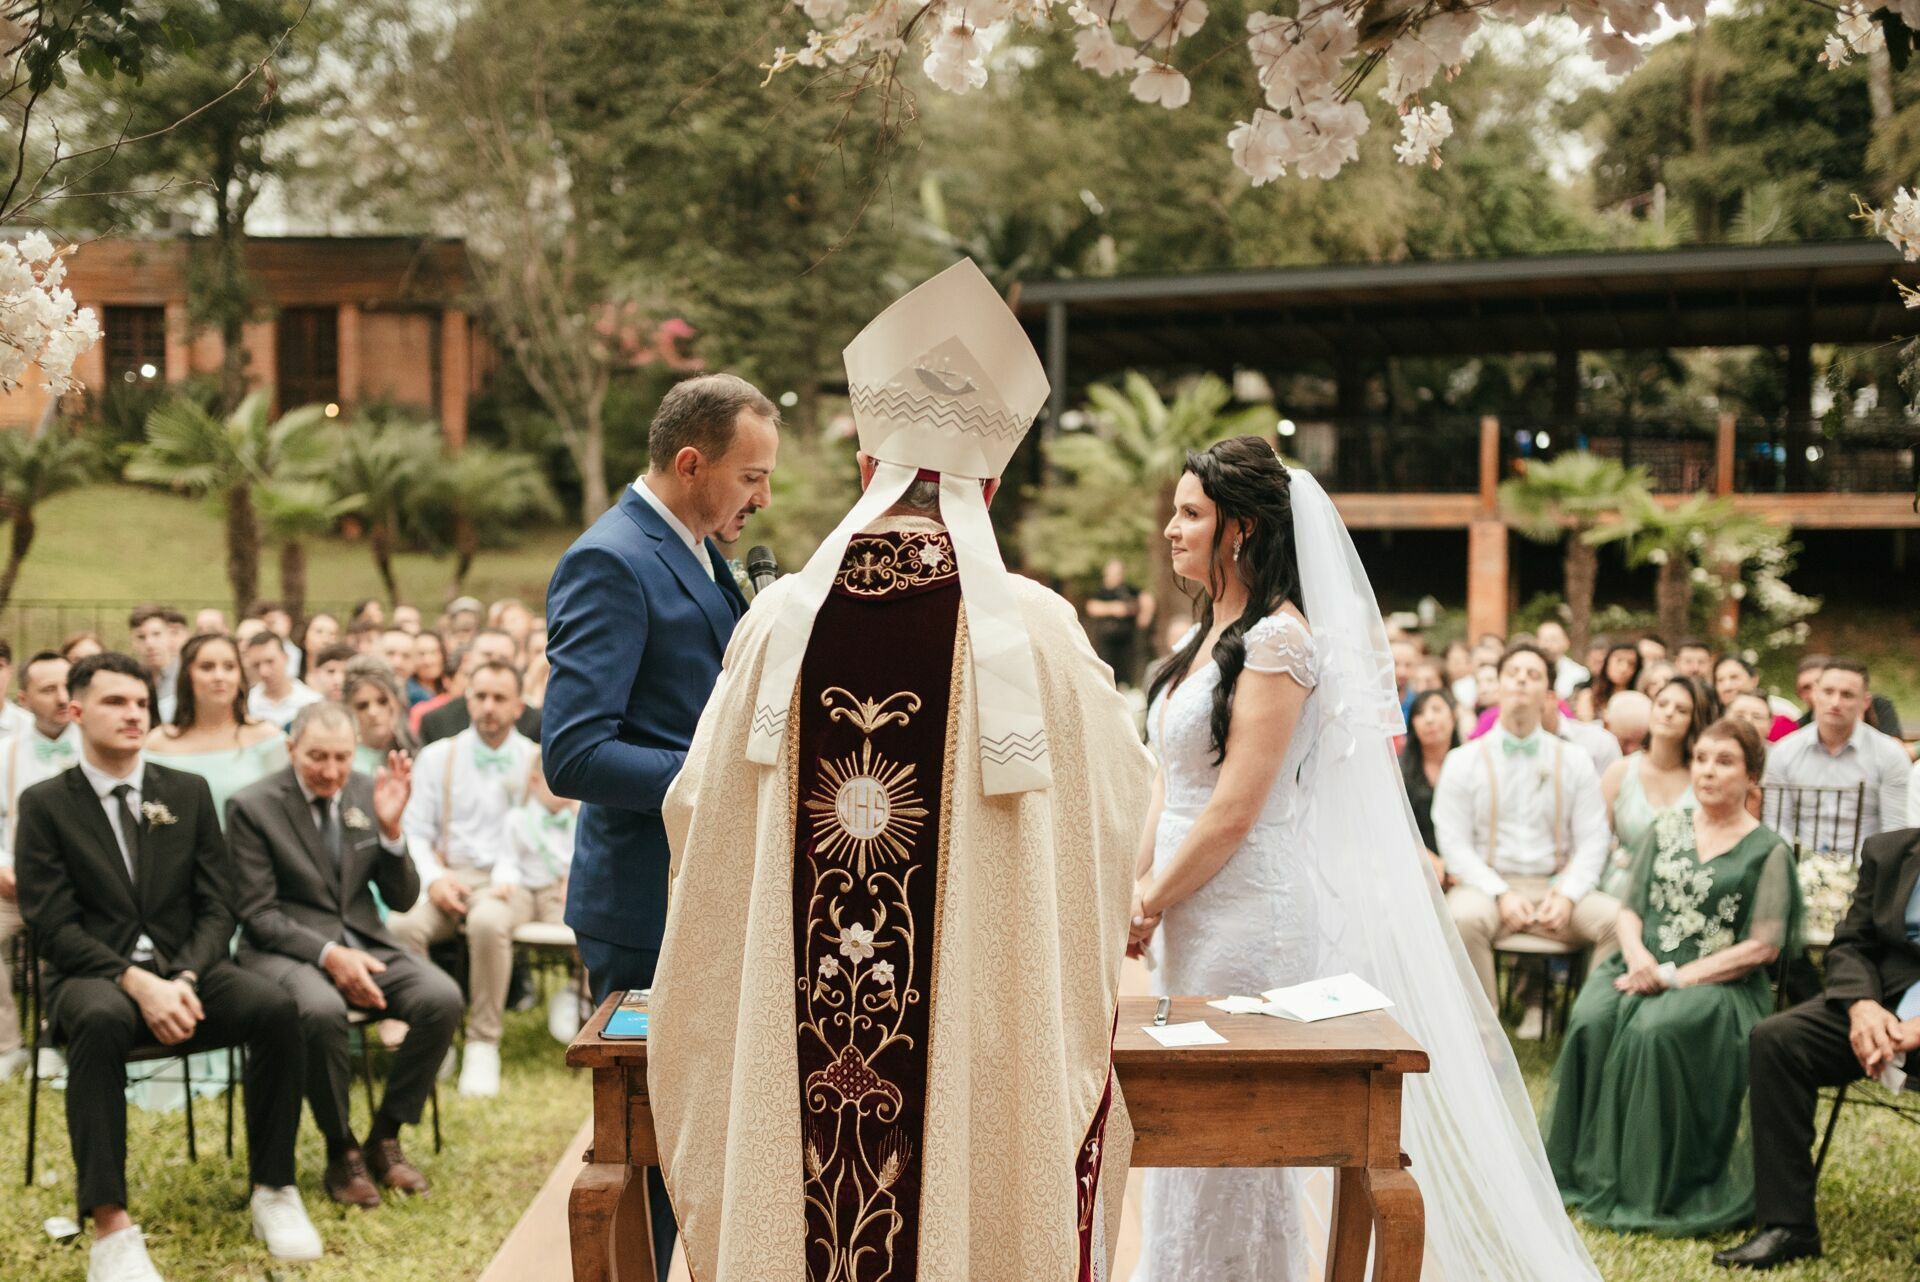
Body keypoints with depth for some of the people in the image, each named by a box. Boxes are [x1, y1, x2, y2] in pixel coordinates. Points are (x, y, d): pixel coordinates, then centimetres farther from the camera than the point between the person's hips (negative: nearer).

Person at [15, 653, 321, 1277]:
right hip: (94, 977, -3)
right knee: (101, 1020, -39)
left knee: (276, 1008, -27)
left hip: (185, 970, 3)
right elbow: (54, 926, -6)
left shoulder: (188, 792, 10)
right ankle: (110, 1227, -38)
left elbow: (216, 908, 6)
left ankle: (272, 1190, -14)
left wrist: (185, 980, -14)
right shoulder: (45, 803, 2)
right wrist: (137, 982, -21)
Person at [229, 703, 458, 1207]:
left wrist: (390, 829, -12)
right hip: (286, 949, -4)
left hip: (363, 942, 4)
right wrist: (326, 954, -23)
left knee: (442, 997, -23)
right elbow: (258, 914, -8)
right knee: (321, 1010, -38)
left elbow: (402, 899, 5)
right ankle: (341, 1151, -14)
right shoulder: (252, 806, -6)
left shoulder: (368, 793, 5)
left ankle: (384, 1138, -5)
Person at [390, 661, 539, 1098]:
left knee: (488, 922, -38)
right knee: (400, 925, -32)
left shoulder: (536, 762, 7)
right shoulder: (437, 757, 13)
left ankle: (484, 1043, -22)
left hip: (508, 882, -2)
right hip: (448, 877, 2)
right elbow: (416, 832, 9)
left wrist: (508, 879, -17)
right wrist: (434, 878, -10)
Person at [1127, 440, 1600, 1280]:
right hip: (1193, 911, 9)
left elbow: (1235, 808, -18)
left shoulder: (1280, 637, -14)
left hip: (1253, 910, -9)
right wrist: (1140, 888, 8)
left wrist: (1151, 904, -10)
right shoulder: (1208, 635, 13)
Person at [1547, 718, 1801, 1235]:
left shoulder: (1767, 851, 3)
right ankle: (1589, 1173, -20)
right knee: (1592, 1023, -29)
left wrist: (1677, 977, -13)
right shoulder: (1664, 830, 16)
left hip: (1719, 982, -4)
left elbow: (1763, 946, -5)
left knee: (1654, 1032, -35)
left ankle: (1650, 1189, -24)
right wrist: (1636, 954, -10)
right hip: (1646, 970, 4)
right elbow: (1630, 909, 14)